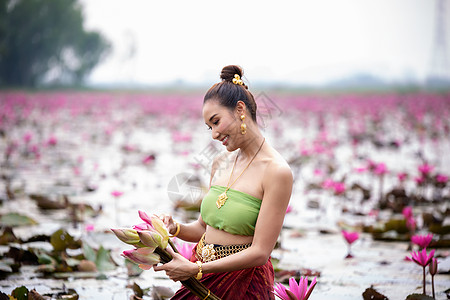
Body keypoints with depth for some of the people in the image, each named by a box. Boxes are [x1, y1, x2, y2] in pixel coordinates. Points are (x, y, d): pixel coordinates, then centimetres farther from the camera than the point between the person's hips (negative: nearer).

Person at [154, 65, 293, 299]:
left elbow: (260, 252, -18)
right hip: (202, 277, 6)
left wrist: (195, 269, -18)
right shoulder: (221, 163, 6)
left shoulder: (276, 172, -16)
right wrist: (175, 229, -6)